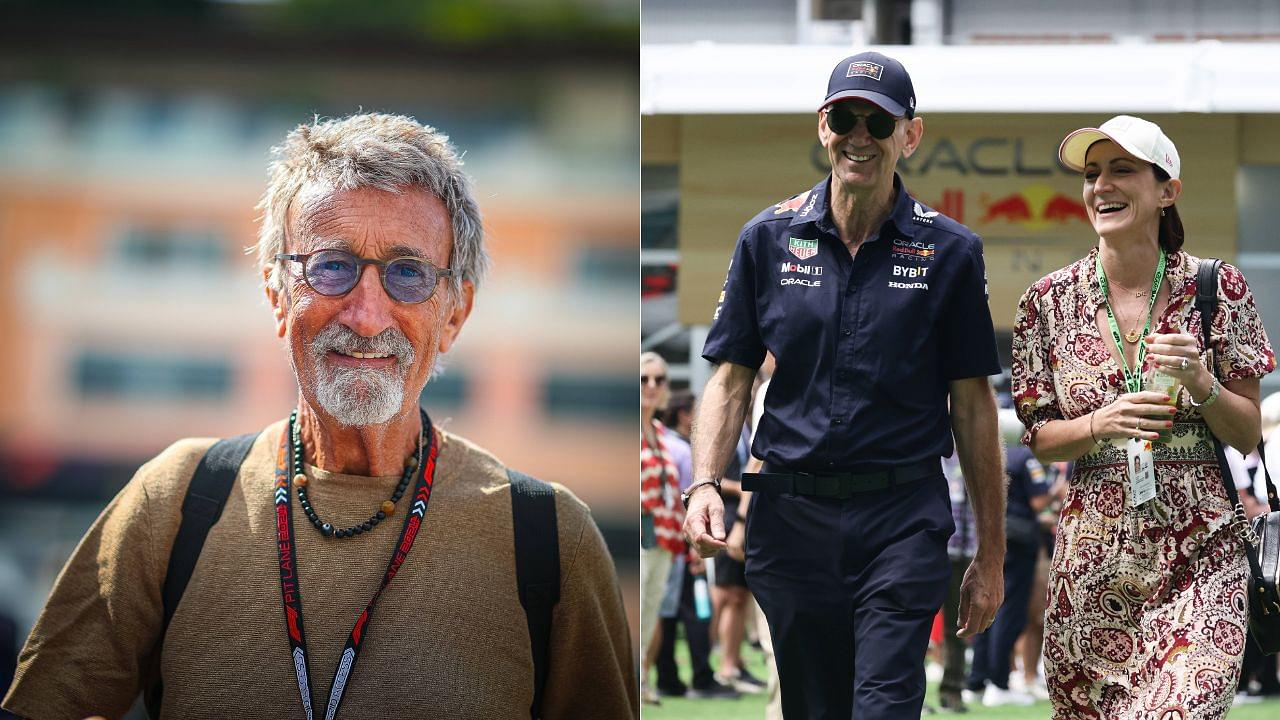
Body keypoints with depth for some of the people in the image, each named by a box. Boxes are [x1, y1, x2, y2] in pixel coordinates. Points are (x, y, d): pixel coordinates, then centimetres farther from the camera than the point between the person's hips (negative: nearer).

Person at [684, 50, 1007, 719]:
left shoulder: (949, 250, 1)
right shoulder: (769, 238, 6)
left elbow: (974, 406, 3)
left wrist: (990, 556, 3)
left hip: (903, 519, -2)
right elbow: (731, 378, 8)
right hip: (790, 514, 3)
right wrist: (704, 485, -10)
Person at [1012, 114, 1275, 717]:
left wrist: (1200, 384, -15)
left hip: (1199, 555, -2)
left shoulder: (1217, 290, -1)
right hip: (1094, 553, 2)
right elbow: (1039, 437, 7)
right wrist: (1102, 424, -13)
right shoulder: (1051, 301, 2)